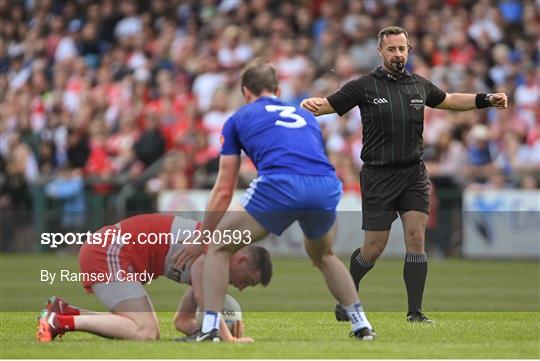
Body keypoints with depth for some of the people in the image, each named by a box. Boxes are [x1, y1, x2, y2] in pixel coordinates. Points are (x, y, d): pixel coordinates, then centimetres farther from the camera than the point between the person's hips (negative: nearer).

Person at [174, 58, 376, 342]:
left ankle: (209, 329, 5)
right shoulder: (305, 116, 35)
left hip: (279, 185, -4)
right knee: (323, 256, 34)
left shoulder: (239, 119, 25)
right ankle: (361, 325, 27)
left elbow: (223, 190, 24)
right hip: (327, 187, 4)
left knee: (219, 248, 16)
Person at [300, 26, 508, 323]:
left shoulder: (419, 86, 8)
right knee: (374, 248, -1)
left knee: (416, 237, -8)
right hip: (378, 176, -3)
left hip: (414, 174, 3)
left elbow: (449, 100, 26)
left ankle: (415, 312, -5)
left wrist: (486, 100, 19)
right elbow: (329, 104, -4)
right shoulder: (364, 86, -4)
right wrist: (310, 104, -25)